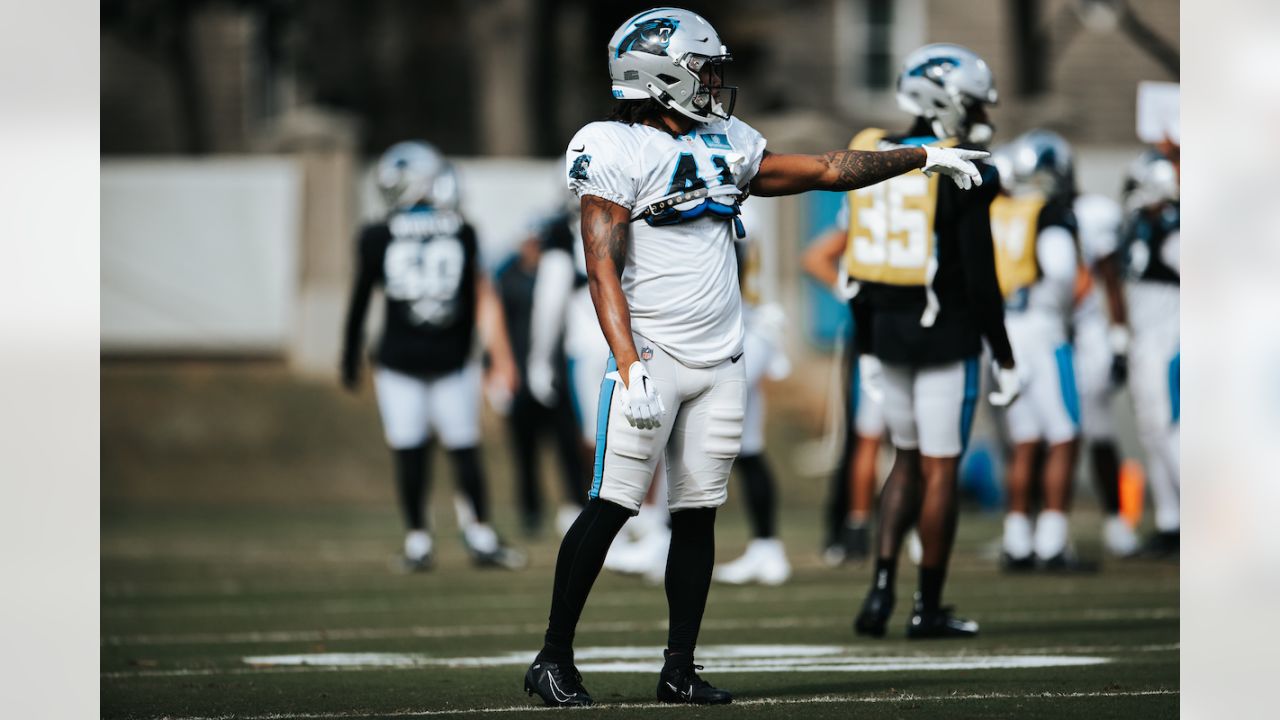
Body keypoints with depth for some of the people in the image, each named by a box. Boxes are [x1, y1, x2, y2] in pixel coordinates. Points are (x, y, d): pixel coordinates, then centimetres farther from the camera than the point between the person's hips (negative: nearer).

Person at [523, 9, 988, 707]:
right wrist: (630, 366, -23)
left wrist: (921, 157, 22)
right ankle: (553, 658, -2)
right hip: (652, 354, -7)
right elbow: (603, 269, -14)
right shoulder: (615, 150, -8)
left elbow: (825, 171, 23)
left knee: (698, 513, 6)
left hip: (720, 361, 7)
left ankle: (679, 668, 10)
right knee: (610, 506, -9)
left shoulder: (726, 142, 14)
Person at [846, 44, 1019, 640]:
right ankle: (929, 609, 8)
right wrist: (1004, 359, -7)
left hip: (887, 328, 6)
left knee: (908, 461, 18)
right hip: (946, 336, -6)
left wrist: (868, 348, 19)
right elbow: (980, 276, -14)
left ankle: (881, 588, 6)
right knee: (939, 471, 3)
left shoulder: (871, 162, 6)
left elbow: (860, 265, 11)